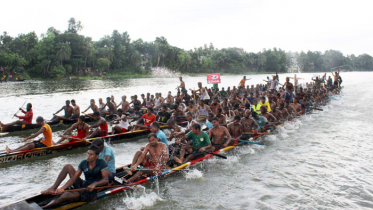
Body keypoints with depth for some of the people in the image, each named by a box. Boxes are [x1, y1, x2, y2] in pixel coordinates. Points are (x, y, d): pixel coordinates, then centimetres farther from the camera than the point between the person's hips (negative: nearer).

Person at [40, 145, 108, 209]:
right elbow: (74, 178, -3)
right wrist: (63, 188, -17)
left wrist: (94, 184, -36)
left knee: (66, 195, -29)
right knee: (68, 167, 2)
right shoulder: (83, 163, 1)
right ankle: (53, 188, -4)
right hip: (83, 185, 7)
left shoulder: (101, 163, -13)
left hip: (92, 192, -6)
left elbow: (106, 180, -20)